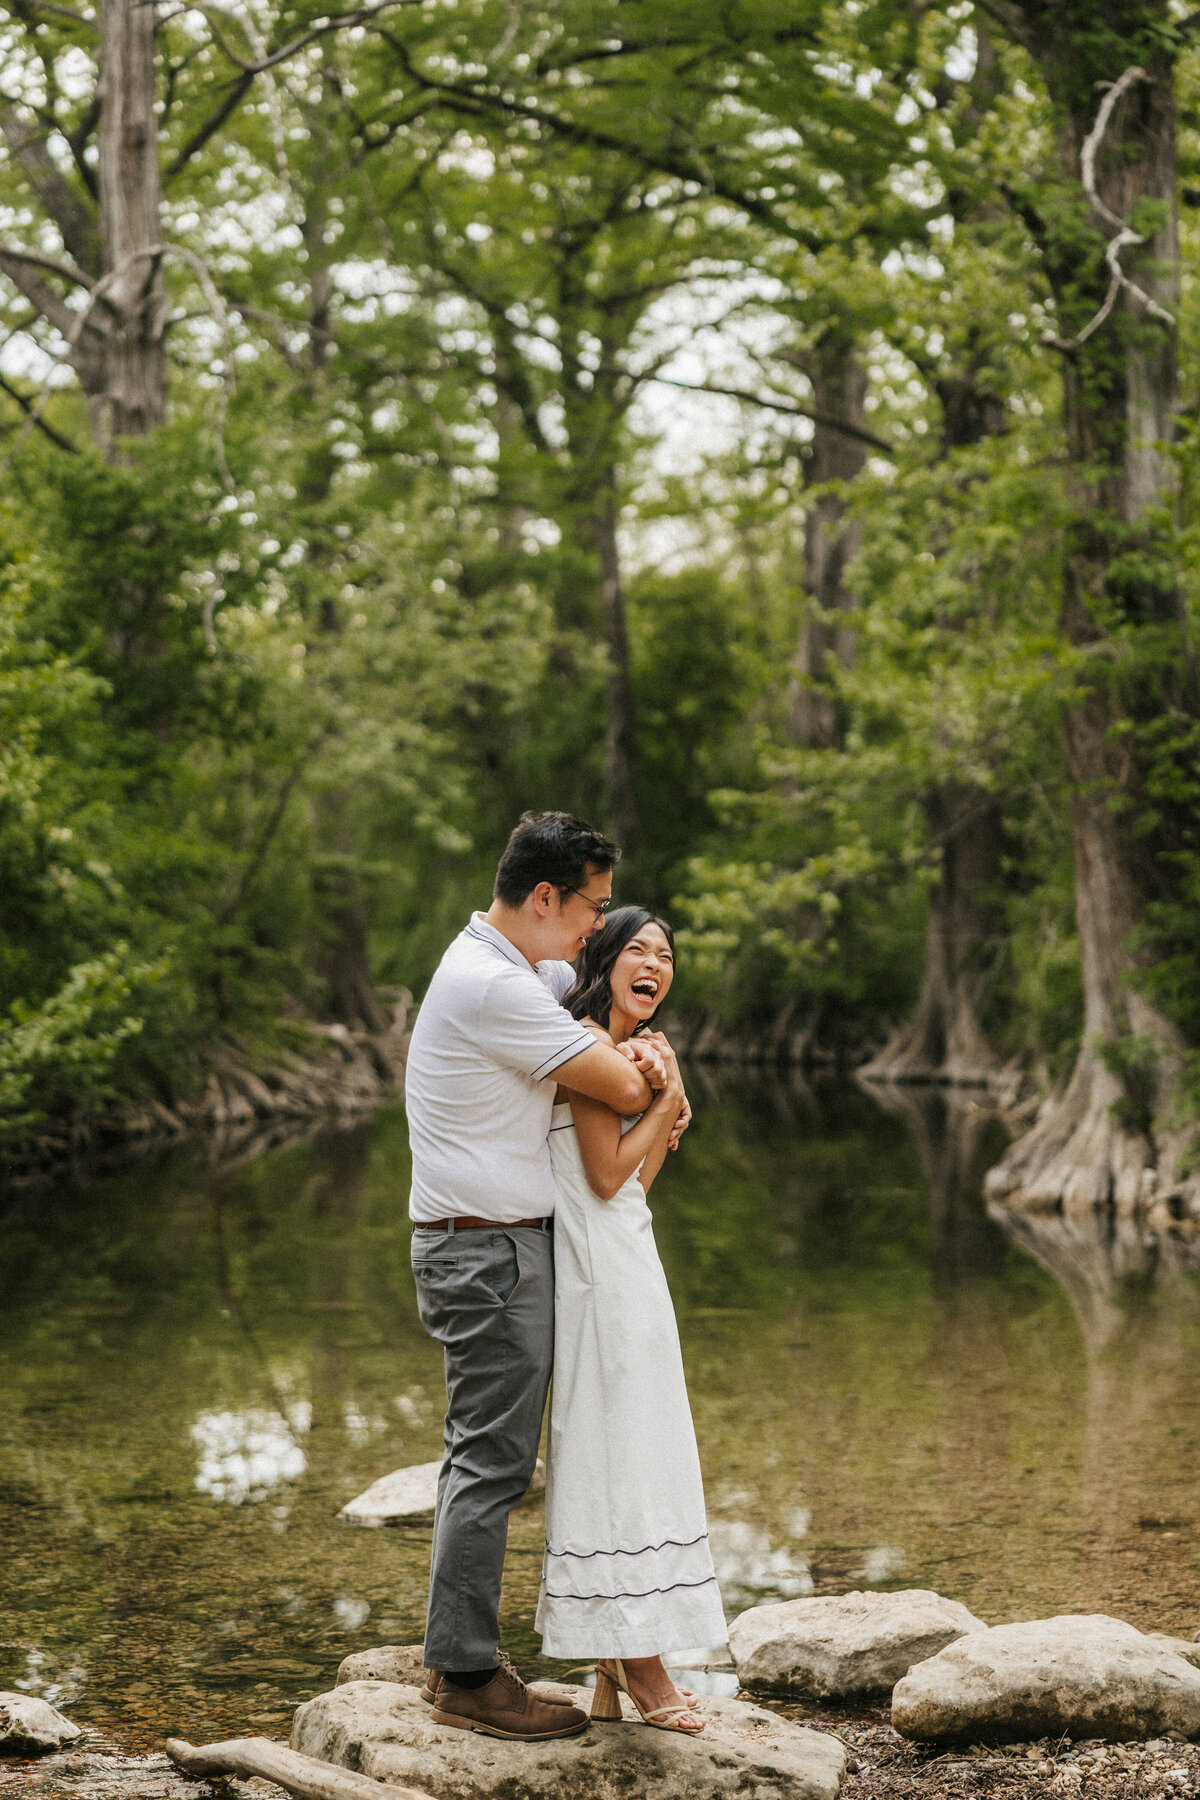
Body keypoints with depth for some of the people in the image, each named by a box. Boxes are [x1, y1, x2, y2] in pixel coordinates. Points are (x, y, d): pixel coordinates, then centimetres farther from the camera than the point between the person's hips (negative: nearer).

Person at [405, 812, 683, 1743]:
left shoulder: (507, 965, 13)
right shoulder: (493, 986, -20)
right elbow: (622, 1090, -20)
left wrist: (644, 1048, 3)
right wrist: (648, 1072, 5)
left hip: (484, 1246, 11)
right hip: (493, 1251, -11)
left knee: (480, 1455, 14)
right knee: (493, 1462, -6)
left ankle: (459, 1658, 21)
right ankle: (469, 1676, 0)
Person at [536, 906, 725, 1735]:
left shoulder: (640, 1045, 18)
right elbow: (607, 1174, -16)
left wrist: (666, 1113, 0)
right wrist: (665, 1097, -8)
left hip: (628, 1260, 10)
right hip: (600, 1268, -10)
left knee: (632, 1447, 12)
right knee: (617, 1449, -6)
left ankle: (619, 1653, 19)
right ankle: (640, 1665, 0)